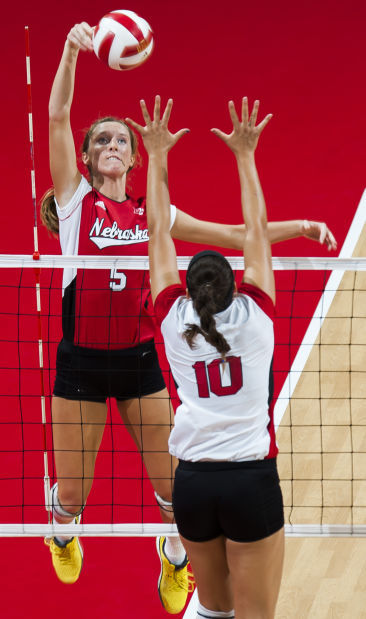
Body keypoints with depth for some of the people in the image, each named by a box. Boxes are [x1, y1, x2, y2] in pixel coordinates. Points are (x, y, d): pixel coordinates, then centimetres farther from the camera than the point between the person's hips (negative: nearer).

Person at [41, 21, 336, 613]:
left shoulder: (151, 213, 6)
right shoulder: (74, 198, -1)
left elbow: (231, 236, 9)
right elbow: (57, 117, -12)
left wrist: (297, 226, 1)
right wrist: (71, 50, -23)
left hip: (138, 358, 2)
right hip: (80, 359, -2)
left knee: (172, 483, 3)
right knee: (72, 492, 5)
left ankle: (175, 559, 34)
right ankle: (64, 538, 42)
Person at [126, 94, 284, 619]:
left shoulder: (174, 318, 3)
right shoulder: (256, 315, 0)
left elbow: (159, 232, 11)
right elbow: (257, 231, 9)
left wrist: (157, 155, 18)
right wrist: (245, 155, 17)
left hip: (193, 480, 2)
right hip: (252, 478, -2)